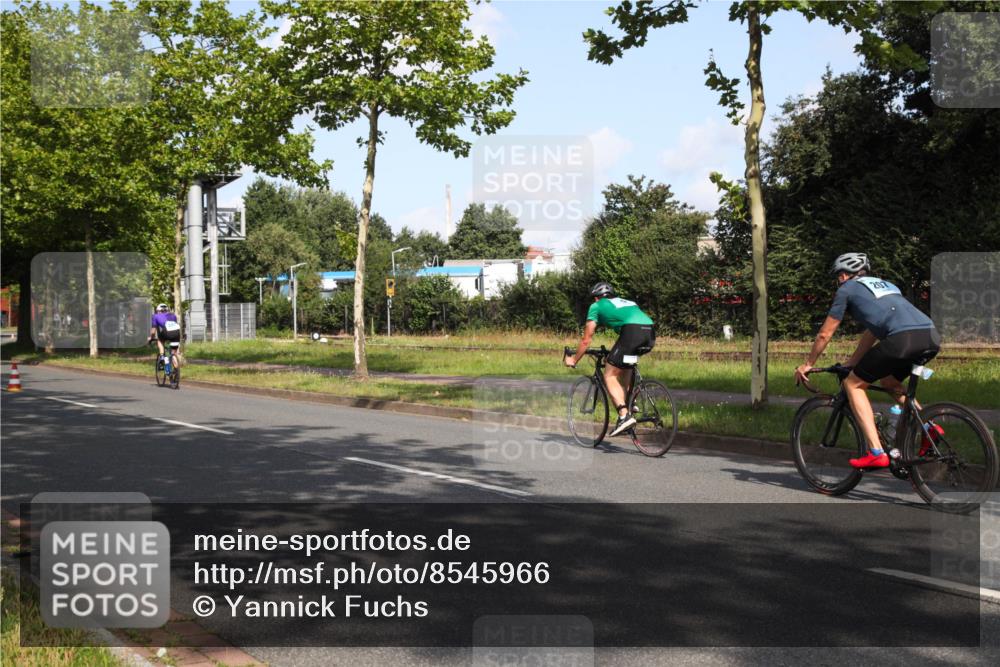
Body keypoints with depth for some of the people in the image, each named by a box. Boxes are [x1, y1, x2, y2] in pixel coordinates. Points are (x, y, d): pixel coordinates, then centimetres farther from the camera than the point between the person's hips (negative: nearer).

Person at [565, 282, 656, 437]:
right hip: (651, 332, 7)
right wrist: (612, 353, 60)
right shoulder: (626, 302, 37)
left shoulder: (596, 306, 20)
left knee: (610, 376, 3)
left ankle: (625, 415, -15)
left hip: (633, 332, -7)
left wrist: (573, 360, 34)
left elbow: (586, 340, 21)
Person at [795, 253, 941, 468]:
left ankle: (876, 453, -2)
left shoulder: (847, 289, 17)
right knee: (889, 382, 31)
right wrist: (851, 363, 50)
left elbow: (825, 334, 20)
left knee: (853, 384, 8)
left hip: (902, 339, -7)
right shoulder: (885, 285, 36)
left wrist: (807, 365, 33)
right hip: (932, 337, 7)